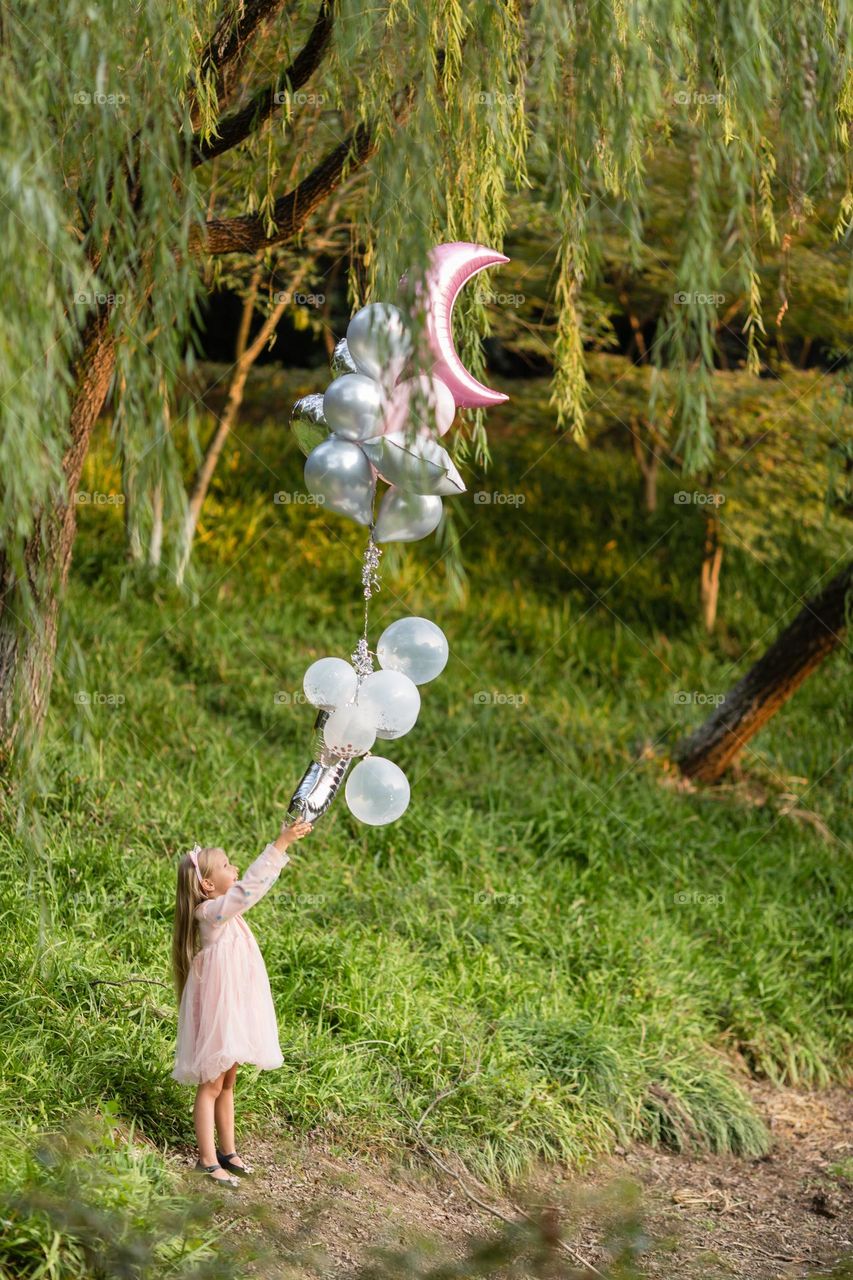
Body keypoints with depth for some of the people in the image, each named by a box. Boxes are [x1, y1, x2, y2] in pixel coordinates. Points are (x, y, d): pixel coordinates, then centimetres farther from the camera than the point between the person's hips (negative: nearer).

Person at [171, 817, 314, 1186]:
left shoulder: (225, 908, 8)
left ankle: (227, 1151, 27)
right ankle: (208, 1160, 5)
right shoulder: (213, 912, -21)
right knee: (211, 1085, -1)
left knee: (226, 1083, 17)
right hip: (218, 1010, -10)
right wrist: (280, 845, -33)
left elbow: (254, 884, 13)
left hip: (234, 1008, 10)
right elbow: (250, 886, -30)